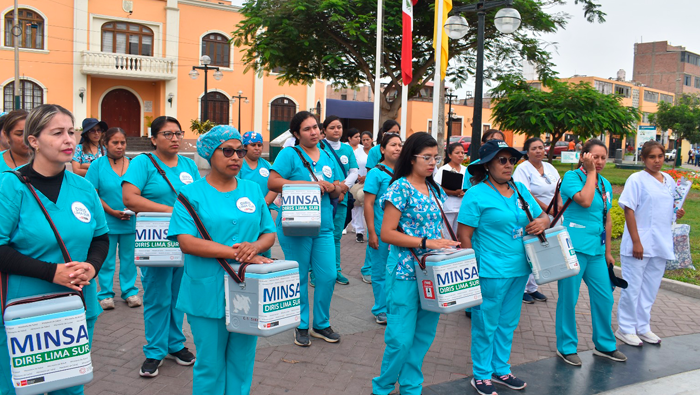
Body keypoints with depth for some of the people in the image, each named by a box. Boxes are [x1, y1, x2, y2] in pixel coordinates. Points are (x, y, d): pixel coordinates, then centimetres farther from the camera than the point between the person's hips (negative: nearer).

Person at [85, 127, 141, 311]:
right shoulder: (97, 165, -2)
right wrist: (112, 211, -14)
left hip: (130, 221, 2)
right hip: (106, 221, -2)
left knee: (128, 257, 11)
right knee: (106, 259, 7)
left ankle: (129, 291, 24)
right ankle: (105, 293, 20)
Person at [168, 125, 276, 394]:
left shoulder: (253, 190, 10)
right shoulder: (192, 194, -2)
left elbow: (269, 233, 10)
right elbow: (186, 242, -14)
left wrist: (255, 246, -14)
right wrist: (238, 254, -20)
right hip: (208, 294, -3)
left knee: (242, 361, 13)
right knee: (210, 365, 7)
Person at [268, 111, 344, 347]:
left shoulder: (328, 157, 14)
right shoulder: (289, 154, -3)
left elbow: (338, 191, 18)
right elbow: (273, 183, -15)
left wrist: (332, 188, -7)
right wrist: (310, 184, -18)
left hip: (324, 227, 5)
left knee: (328, 276, 4)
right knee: (299, 278, 6)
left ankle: (321, 324, 23)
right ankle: (301, 326, 23)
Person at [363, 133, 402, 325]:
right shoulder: (376, 173, -6)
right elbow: (368, 204, -9)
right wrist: (371, 233, -13)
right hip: (381, 232, -5)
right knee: (381, 272, 5)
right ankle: (381, 310, 18)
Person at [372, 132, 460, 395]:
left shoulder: (435, 190, 11)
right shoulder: (400, 187, -10)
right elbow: (387, 234, -14)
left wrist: (447, 245, 2)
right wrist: (425, 242, -20)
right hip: (405, 272, -7)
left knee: (424, 336, 12)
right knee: (401, 338, -2)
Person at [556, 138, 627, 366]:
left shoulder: (605, 184, 13)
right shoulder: (571, 176, -7)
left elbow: (607, 219, 19)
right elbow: (585, 200, -24)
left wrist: (607, 251, 18)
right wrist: (590, 172, -14)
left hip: (596, 250, 7)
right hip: (573, 248, -7)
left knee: (604, 298, 12)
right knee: (568, 299, 2)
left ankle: (605, 345, 29)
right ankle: (566, 347, 16)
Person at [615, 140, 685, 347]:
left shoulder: (669, 180, 11)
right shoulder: (636, 179, -8)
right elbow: (629, 211, -11)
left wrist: (677, 214, -2)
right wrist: (636, 242, -15)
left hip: (661, 245, 6)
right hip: (639, 245, -6)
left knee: (650, 289, 13)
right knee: (632, 288, 1)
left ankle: (642, 327, 26)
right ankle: (625, 328, 14)